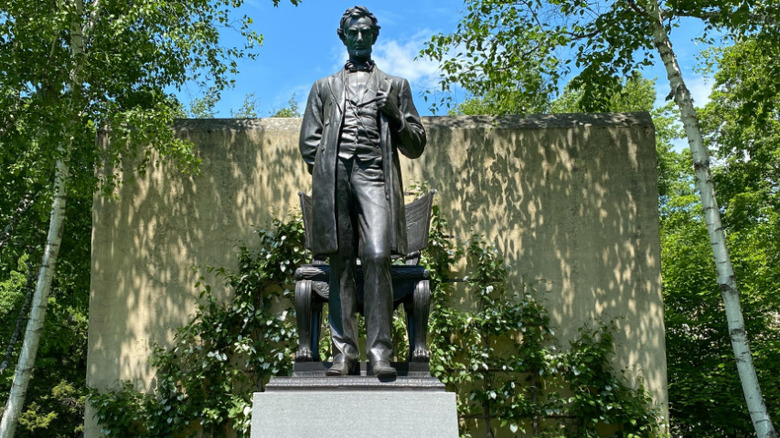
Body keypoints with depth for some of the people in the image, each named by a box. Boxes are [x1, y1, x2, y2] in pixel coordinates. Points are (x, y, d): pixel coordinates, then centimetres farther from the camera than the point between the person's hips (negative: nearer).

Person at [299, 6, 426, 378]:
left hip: (374, 177, -1)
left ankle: (379, 351, -17)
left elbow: (416, 146, 17)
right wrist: (326, 176, 4)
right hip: (333, 178, 2)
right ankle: (344, 353, -1)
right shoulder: (324, 87, 25)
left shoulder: (395, 86, 22)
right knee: (340, 264, -3)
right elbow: (308, 142, 19)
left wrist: (396, 117, 0)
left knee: (377, 257, -18)